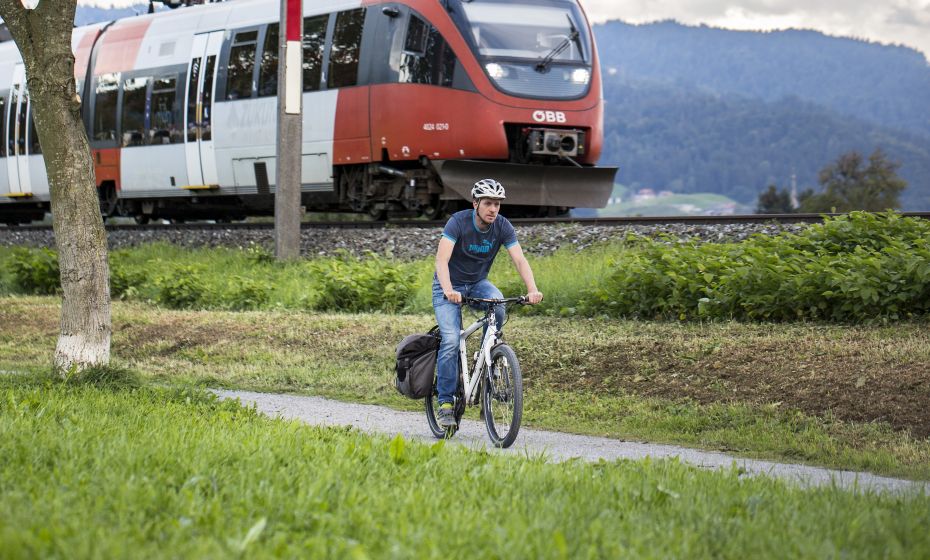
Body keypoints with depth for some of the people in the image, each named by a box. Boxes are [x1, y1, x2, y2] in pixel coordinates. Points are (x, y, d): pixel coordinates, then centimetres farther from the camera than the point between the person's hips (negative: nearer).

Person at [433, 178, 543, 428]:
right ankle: (445, 403, -10)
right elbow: (442, 260, -33)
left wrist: (533, 290, -36)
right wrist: (448, 290, -50)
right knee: (451, 340, -18)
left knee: (498, 308, -30)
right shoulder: (458, 222, -23)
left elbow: (520, 260, -19)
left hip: (478, 283, 3)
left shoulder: (503, 226, -12)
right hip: (449, 286, -3)